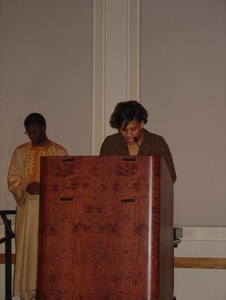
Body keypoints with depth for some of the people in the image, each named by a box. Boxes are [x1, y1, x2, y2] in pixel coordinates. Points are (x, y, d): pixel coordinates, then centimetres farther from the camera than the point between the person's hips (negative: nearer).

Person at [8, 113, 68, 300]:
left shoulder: (59, 152, 3)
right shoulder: (21, 152, 10)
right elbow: (13, 179, 8)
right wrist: (26, 187, -13)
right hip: (27, 210, 2)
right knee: (27, 250, 0)